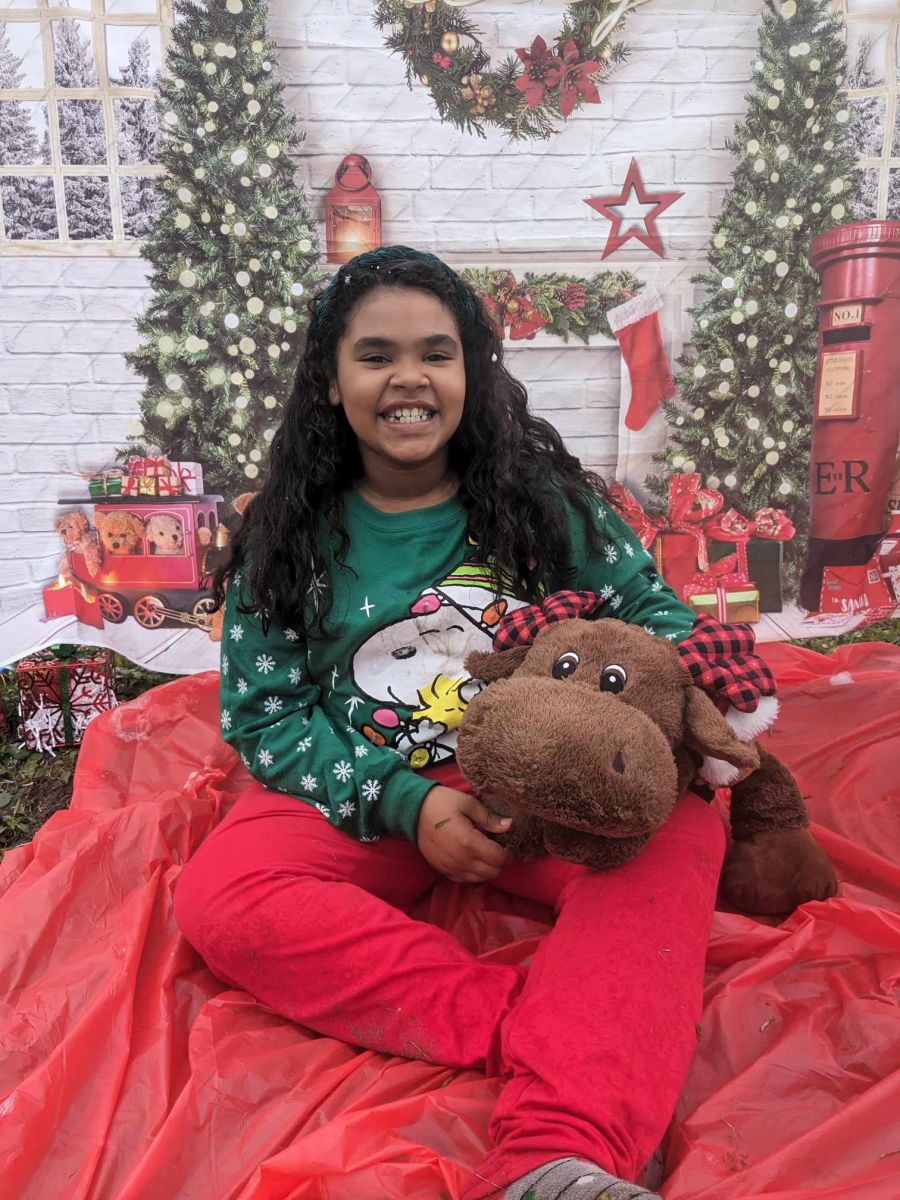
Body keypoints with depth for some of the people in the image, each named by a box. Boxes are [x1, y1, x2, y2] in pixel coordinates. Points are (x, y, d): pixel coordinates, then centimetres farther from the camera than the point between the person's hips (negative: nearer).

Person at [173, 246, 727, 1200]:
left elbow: (653, 612, 7)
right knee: (218, 901, -28)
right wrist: (406, 805, -17)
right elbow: (261, 713, -2)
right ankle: (579, 1034, -31)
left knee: (681, 835, -28)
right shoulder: (287, 538, 1)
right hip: (358, 799, 1)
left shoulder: (546, 500, 2)